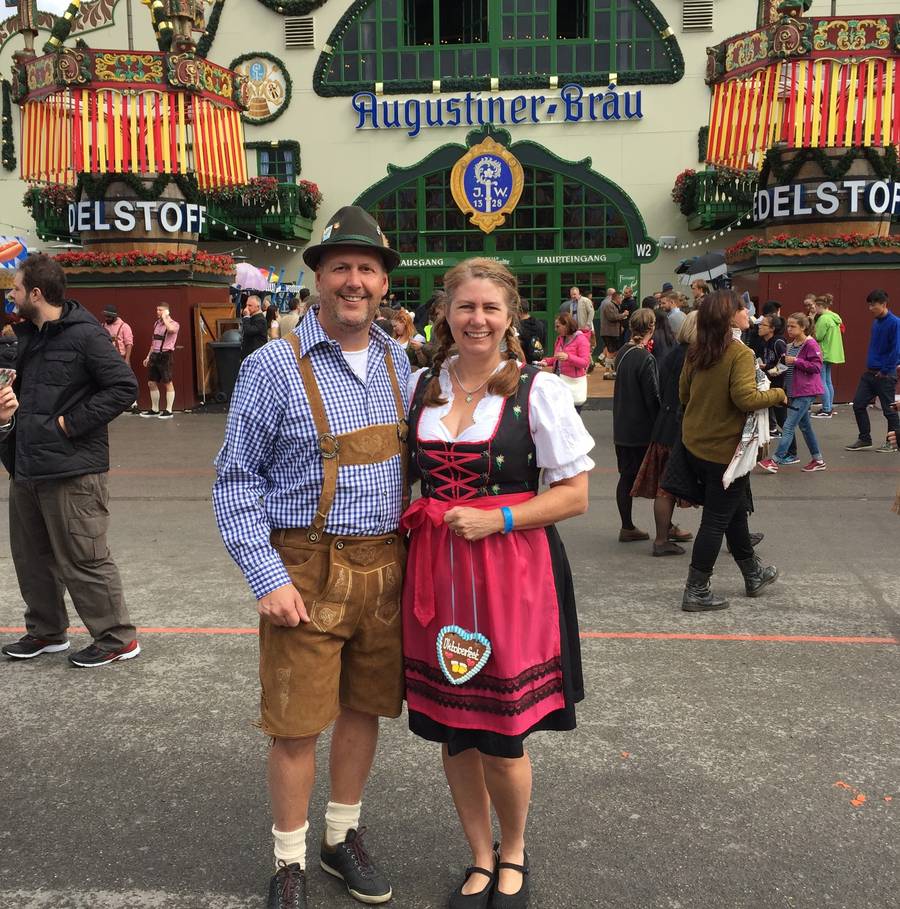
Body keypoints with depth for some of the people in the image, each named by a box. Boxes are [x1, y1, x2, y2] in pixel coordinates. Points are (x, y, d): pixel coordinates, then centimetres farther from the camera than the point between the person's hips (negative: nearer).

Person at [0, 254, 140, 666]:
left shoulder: (84, 334, -13)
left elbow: (124, 387, -18)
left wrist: (71, 423, -17)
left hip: (71, 470, -9)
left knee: (82, 560, -3)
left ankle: (117, 638, 11)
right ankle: (46, 631, 34)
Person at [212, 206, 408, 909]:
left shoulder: (397, 362, 8)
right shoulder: (275, 366, -8)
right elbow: (237, 479, -7)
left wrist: (414, 554, 10)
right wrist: (267, 577, -14)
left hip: (386, 567, 5)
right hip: (307, 569, -5)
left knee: (365, 707, 16)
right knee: (298, 724, 4)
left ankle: (343, 837, 37)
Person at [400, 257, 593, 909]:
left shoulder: (540, 391, -5)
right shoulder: (420, 387, 8)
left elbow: (574, 495, -4)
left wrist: (497, 519, -15)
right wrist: (418, 518, 4)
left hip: (513, 569, -4)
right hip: (436, 570, 4)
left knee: (501, 741, 2)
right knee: (452, 733, 11)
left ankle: (513, 856, 33)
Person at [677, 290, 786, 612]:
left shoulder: (695, 352, 2)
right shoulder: (740, 353, -19)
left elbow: (683, 394, 9)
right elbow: (746, 397, -27)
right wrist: (777, 394, -10)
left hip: (694, 445, 8)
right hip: (725, 449, -8)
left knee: (735, 510, 23)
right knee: (716, 521, 3)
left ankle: (753, 575, 40)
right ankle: (696, 592, 9)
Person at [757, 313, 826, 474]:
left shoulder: (810, 344, -12)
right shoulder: (790, 345, 12)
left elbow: (816, 366, -18)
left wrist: (796, 361, -21)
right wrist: (784, 363, 6)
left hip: (805, 392, -9)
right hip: (793, 391, 9)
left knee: (788, 426, -10)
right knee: (804, 426, 14)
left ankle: (775, 461, -9)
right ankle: (818, 460, 23)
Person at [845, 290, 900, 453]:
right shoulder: (876, 323, 9)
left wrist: (885, 371, -16)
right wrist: (870, 364, 12)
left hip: (885, 376, -8)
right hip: (870, 372, 8)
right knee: (858, 404, 5)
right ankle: (864, 439, 17)